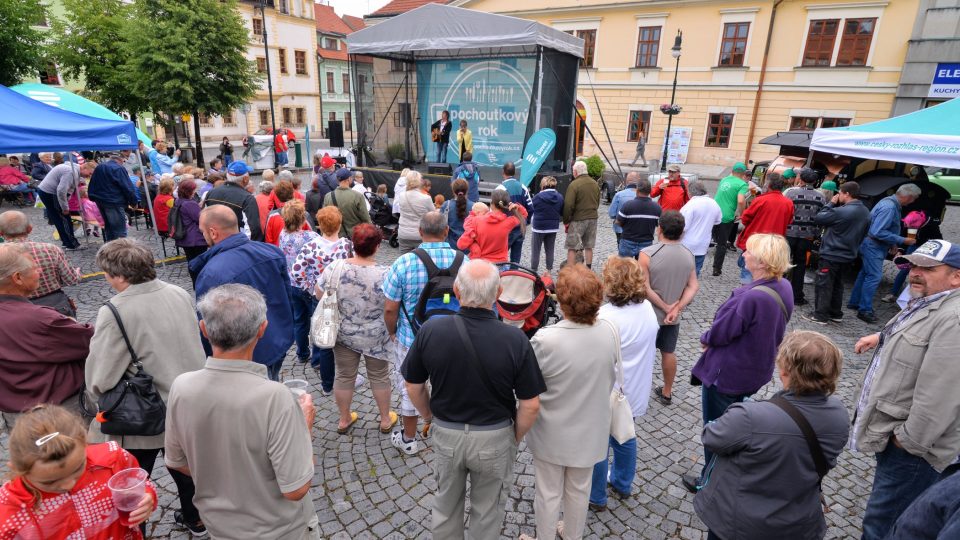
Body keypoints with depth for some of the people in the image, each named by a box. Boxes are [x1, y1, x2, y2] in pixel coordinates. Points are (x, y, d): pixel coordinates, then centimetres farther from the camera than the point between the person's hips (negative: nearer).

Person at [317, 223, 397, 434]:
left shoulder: (334, 269, -15)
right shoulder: (384, 274, -22)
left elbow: (319, 294, -2)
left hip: (343, 334, 2)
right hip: (375, 337, -2)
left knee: (344, 376, 19)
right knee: (379, 377, 17)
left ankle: (344, 420, 35)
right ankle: (386, 419, 33)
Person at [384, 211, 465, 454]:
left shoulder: (403, 263, -19)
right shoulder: (463, 261, -12)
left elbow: (390, 308, -14)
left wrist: (392, 332, 6)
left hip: (413, 339, -2)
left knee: (409, 388, 19)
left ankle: (408, 440, 37)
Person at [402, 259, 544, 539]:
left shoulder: (430, 330, -20)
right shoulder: (515, 339, -24)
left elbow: (414, 387, -6)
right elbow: (530, 405, -16)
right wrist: (516, 437, 3)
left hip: (446, 433, 2)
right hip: (495, 437, -1)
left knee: (446, 505, 28)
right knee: (488, 511, 25)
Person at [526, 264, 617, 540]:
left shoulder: (546, 340, -34)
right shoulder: (611, 331, -19)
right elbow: (610, 375, -2)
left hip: (552, 434, -4)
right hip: (590, 430, 4)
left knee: (548, 493, 21)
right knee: (579, 490, 28)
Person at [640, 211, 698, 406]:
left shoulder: (647, 253, -20)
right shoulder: (689, 255, -4)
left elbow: (645, 289, -21)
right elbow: (694, 286, -4)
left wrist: (665, 307, -12)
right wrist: (677, 308, -12)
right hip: (673, 316, 4)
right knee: (668, 352, 19)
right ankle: (666, 392, 35)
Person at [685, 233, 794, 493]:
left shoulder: (752, 297, -34)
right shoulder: (784, 287, -6)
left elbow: (721, 332, -24)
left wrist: (705, 339, -1)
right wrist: (712, 338, 5)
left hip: (726, 374, -8)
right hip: (756, 370, 8)